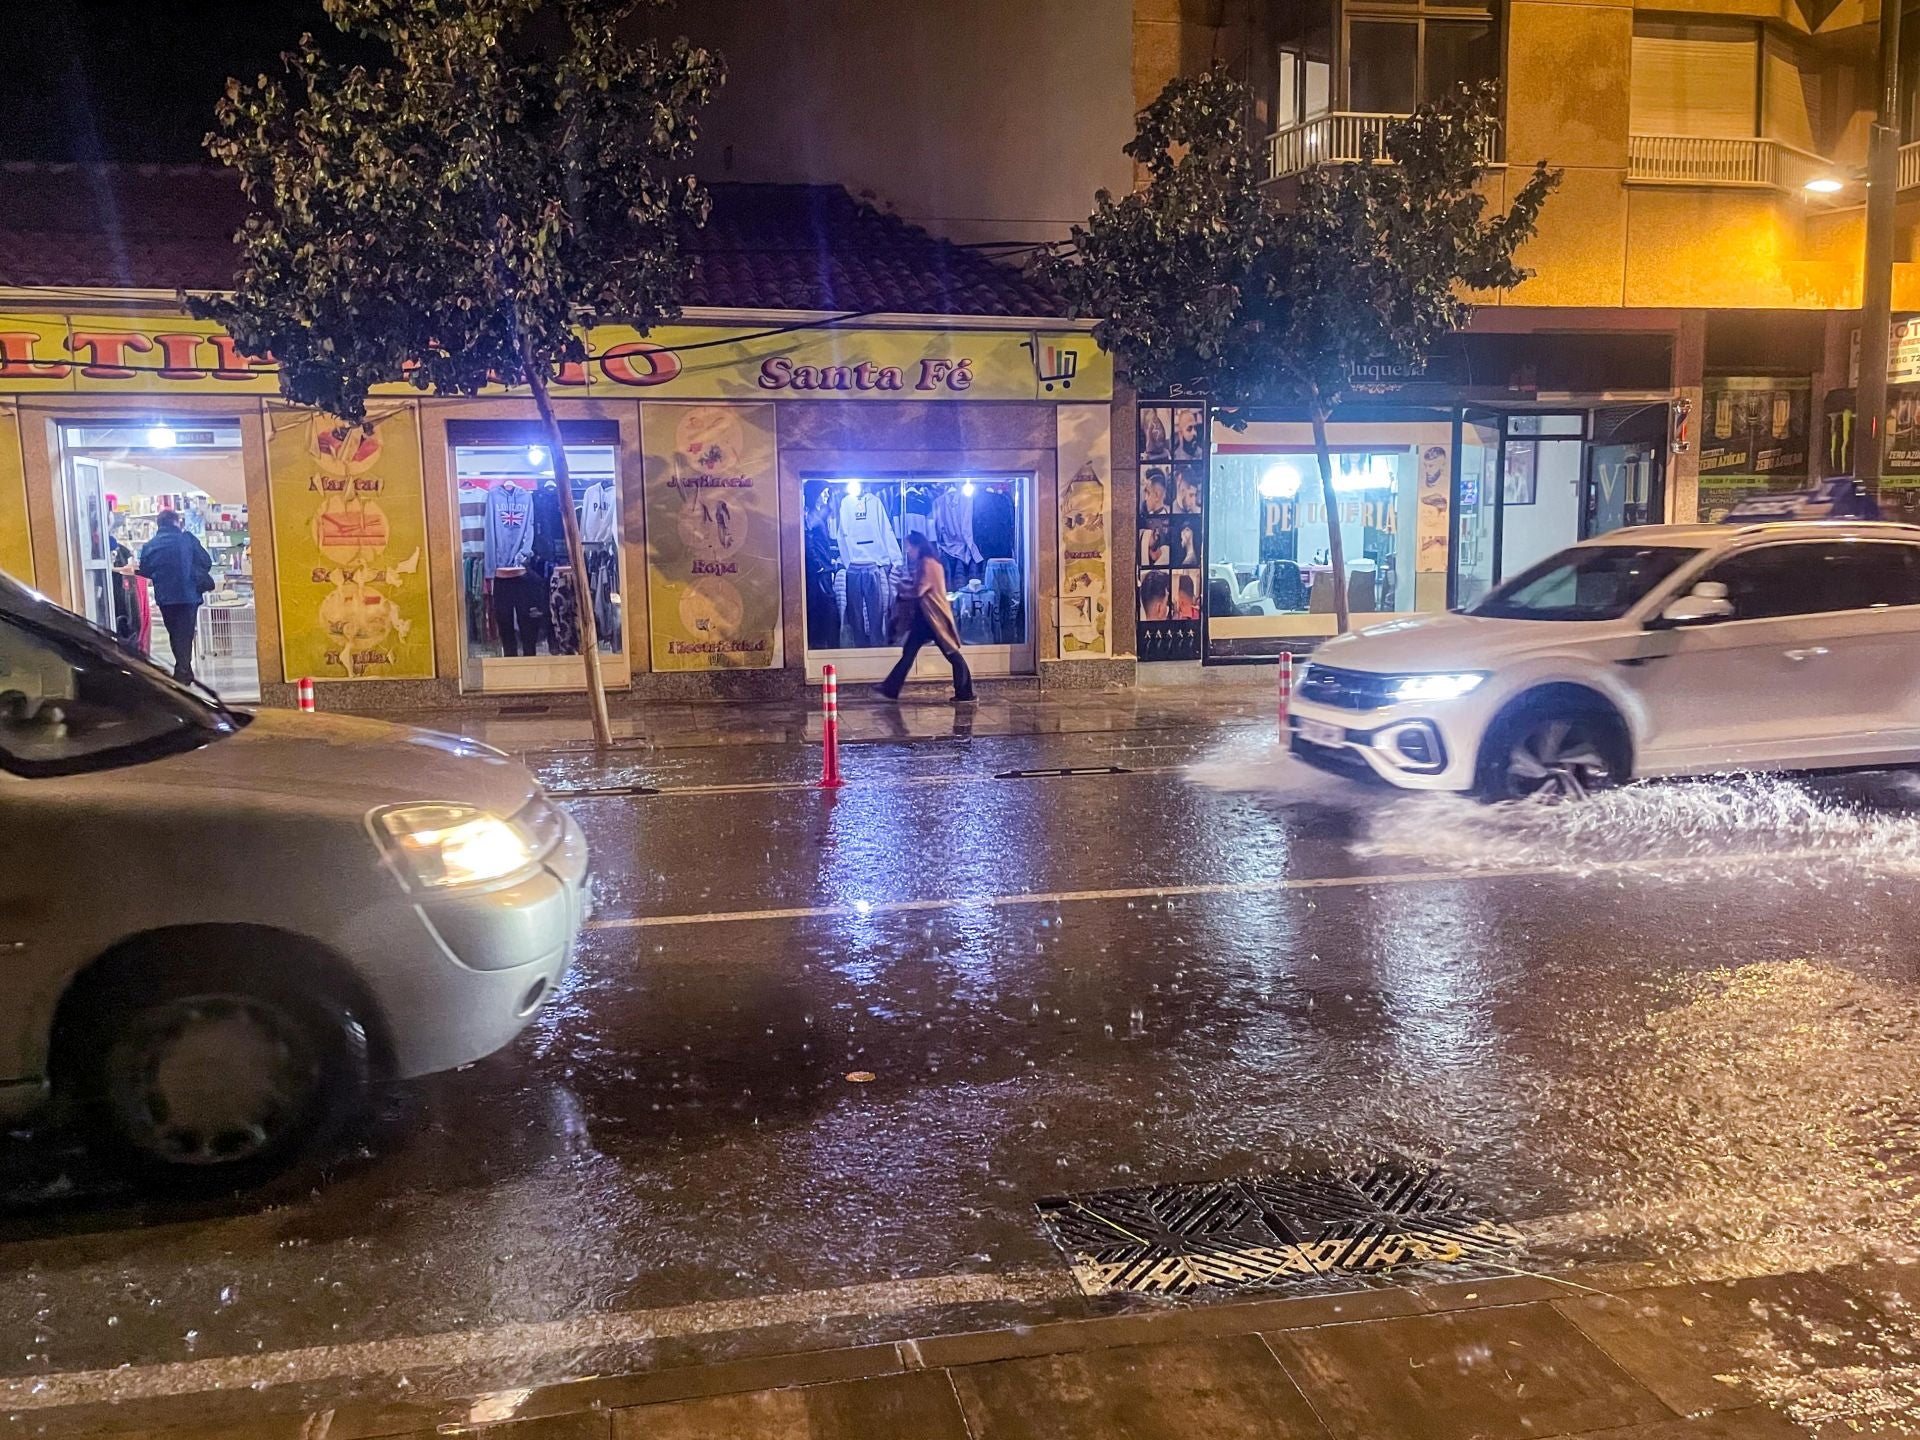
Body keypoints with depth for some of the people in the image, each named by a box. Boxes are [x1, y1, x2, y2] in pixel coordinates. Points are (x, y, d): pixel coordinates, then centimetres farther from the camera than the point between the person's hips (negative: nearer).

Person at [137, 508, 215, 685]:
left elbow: (144, 572, 7)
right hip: (188, 595, -3)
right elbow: (207, 563, -4)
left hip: (165, 597, 3)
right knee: (185, 634, 2)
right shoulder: (188, 540, -6)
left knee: (174, 634, 16)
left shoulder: (149, 546, 1)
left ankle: (183, 672, 24)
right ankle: (183, 673, -5)